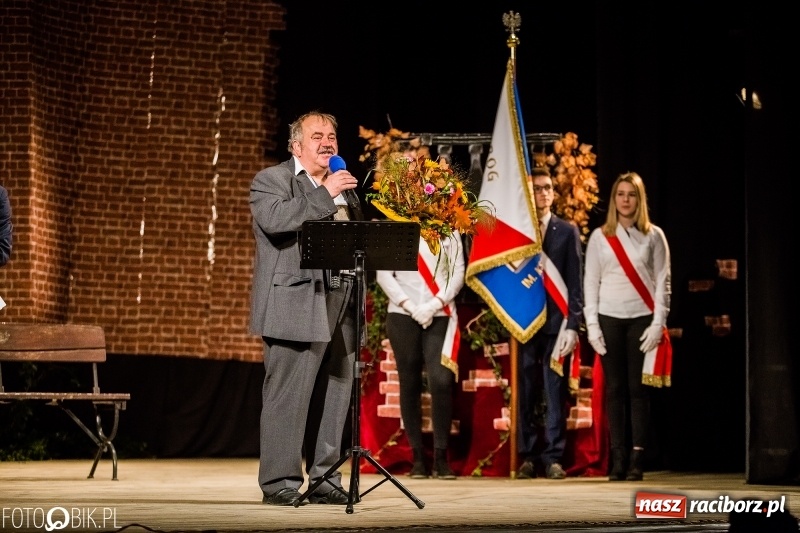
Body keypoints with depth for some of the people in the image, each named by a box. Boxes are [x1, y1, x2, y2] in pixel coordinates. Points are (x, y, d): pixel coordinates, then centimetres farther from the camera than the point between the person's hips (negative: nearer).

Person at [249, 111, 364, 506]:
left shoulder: (343, 186, 23)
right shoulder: (270, 180, 2)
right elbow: (275, 220, -18)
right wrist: (325, 193, -16)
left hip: (341, 306, 7)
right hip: (297, 306, -7)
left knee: (334, 396, 7)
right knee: (289, 396, -7)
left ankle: (324, 480, 13)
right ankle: (280, 483, -3)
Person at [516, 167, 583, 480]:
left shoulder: (567, 232, 8)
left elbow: (575, 282, 4)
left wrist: (573, 325, -5)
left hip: (556, 322, -1)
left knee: (555, 393, -2)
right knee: (526, 393, 2)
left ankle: (553, 458, 1)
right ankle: (527, 457, 8)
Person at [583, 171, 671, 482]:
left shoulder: (653, 236, 5)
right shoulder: (600, 237, 7)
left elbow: (662, 281, 3)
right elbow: (590, 282, 6)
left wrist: (658, 323, -6)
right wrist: (592, 325, -1)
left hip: (642, 319, -1)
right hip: (609, 319, 1)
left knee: (638, 388, -3)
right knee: (614, 389, 0)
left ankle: (636, 459, -3)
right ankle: (618, 460, 1)